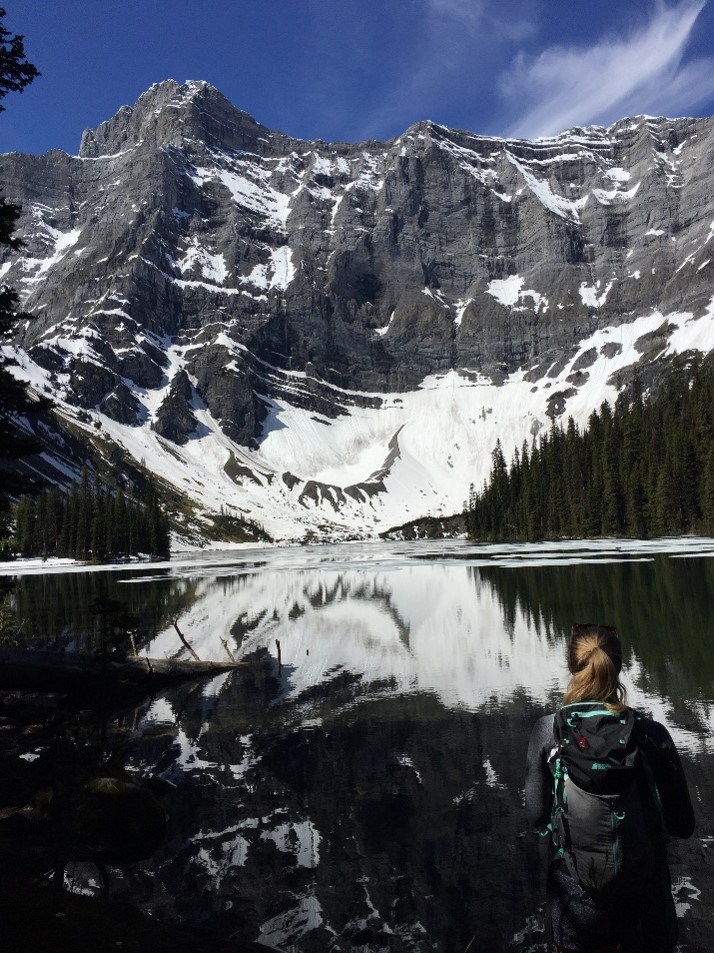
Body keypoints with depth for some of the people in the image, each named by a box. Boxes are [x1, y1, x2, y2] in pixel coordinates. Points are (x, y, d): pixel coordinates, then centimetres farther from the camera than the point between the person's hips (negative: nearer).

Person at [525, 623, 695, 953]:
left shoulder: (547, 732, -15)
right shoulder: (652, 735, -15)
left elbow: (537, 816, -9)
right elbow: (682, 825, -8)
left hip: (576, 896, 0)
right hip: (643, 896, 1)